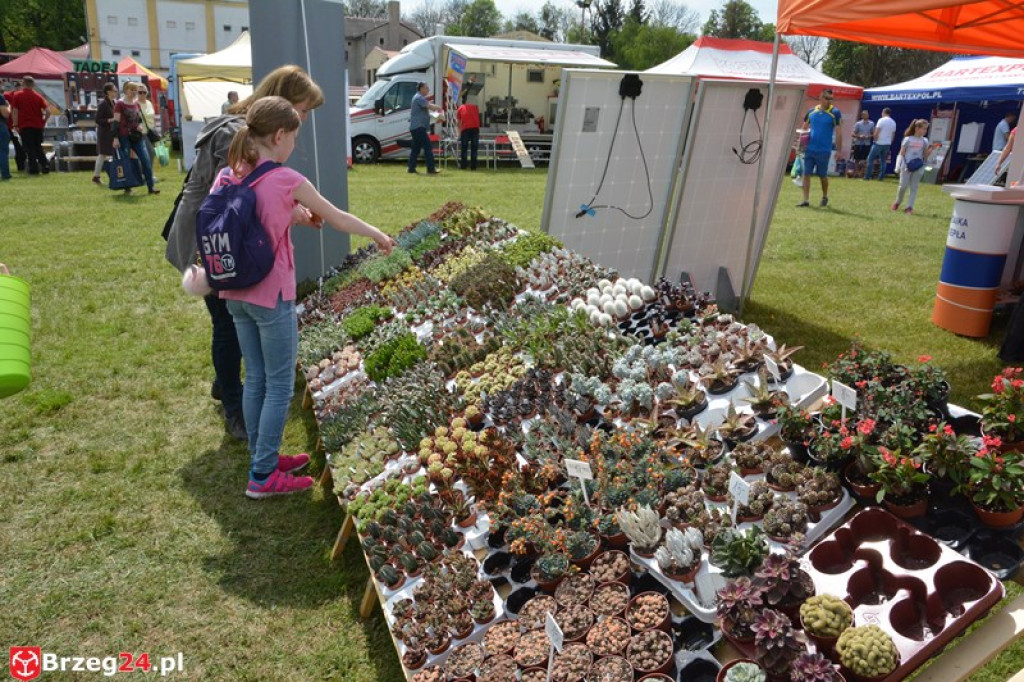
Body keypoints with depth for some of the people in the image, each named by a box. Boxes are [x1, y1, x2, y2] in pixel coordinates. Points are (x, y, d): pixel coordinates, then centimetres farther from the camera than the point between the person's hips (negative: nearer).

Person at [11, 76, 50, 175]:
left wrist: (15, 125, -1)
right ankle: (45, 166, 10)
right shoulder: (38, 96, 3)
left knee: (29, 148, 1)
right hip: (38, 126, 3)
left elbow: (15, 112, -5)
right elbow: (47, 111, -5)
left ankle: (34, 169, -2)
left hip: (24, 126, -3)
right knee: (38, 147, 16)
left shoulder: (18, 96, -2)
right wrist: (44, 121, 8)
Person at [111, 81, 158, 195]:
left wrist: (140, 125, -2)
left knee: (146, 160, -2)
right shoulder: (119, 104, -6)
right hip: (124, 137, -5)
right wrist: (115, 138, -14)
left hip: (136, 136, 6)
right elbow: (116, 122, -9)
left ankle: (150, 186, 1)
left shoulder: (136, 104, 11)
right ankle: (127, 187, 9)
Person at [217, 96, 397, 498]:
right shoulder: (286, 180, -14)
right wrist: (379, 236, 9)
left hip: (235, 294, 7)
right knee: (280, 386, 5)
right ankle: (263, 476, 12)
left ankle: (263, 459, 30)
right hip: (272, 297, -7)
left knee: (255, 378, 17)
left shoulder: (227, 176, 2)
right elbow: (339, 219, -5)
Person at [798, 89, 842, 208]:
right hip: (809, 149, 3)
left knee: (823, 175, 7)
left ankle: (825, 197, 27)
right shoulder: (811, 112, 6)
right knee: (806, 174, -2)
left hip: (824, 150, -3)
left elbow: (838, 133, -3)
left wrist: (839, 150, -6)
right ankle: (806, 200, 2)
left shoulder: (835, 113, -3)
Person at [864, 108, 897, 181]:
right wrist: (889, 143, 21)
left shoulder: (881, 120, -9)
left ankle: (867, 176, -5)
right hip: (887, 144, 6)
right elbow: (893, 135, 14)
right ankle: (881, 177, 7)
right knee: (883, 161, 11)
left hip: (879, 143, -6)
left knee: (870, 159, -1)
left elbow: (876, 132, -15)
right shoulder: (893, 122, 11)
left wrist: (875, 139, -2)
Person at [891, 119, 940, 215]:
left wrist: (931, 149, -9)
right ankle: (897, 202, 22)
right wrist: (899, 166, -9)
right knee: (903, 186, -1)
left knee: (914, 187, 1)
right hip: (906, 166, -3)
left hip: (918, 167, 3)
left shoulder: (924, 141, 6)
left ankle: (909, 207, 3)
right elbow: (902, 153, 0)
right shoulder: (908, 139, -2)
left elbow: (925, 155, 7)